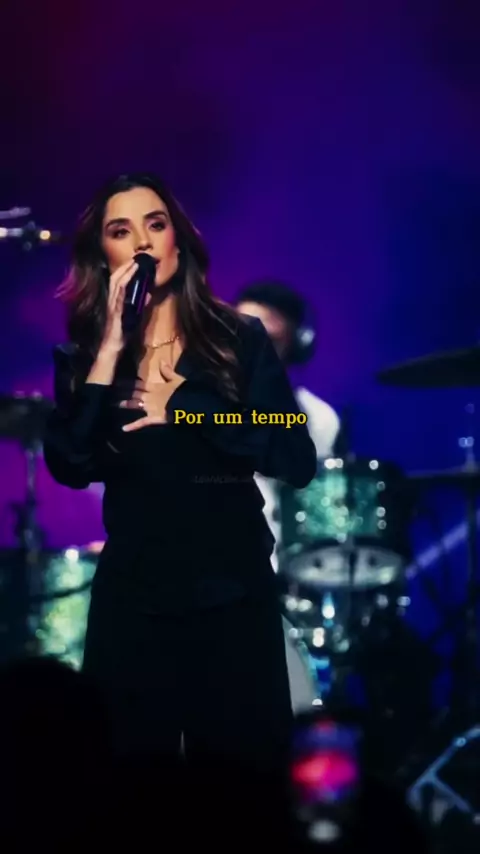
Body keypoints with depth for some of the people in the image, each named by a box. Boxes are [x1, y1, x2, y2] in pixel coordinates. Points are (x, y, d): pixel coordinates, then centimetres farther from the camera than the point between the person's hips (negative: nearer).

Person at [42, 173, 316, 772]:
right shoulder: (83, 356, 4)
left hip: (234, 595, -1)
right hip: (132, 601, 1)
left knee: (246, 759, 4)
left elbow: (297, 462, -9)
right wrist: (110, 350, -15)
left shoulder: (240, 339, 0)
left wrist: (181, 403, -13)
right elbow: (70, 469, -11)